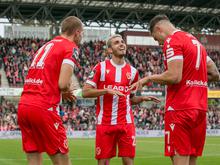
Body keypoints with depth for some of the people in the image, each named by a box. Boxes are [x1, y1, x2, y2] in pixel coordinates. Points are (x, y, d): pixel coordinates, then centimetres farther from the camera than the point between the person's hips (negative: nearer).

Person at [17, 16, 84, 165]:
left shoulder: (47, 45, 22)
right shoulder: (71, 47, -1)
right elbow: (63, 84, -13)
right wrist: (67, 91, 8)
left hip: (23, 105, 8)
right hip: (43, 108, -8)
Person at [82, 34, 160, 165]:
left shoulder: (132, 71, 10)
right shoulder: (101, 67, -1)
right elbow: (85, 92, -5)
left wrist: (143, 98, 1)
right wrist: (107, 90, -16)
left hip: (126, 123, 2)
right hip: (105, 123, -2)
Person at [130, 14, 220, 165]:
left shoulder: (172, 41, -8)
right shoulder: (195, 41, 19)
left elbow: (174, 77, -18)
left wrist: (149, 78, -4)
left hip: (180, 109, -8)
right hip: (200, 108, 8)